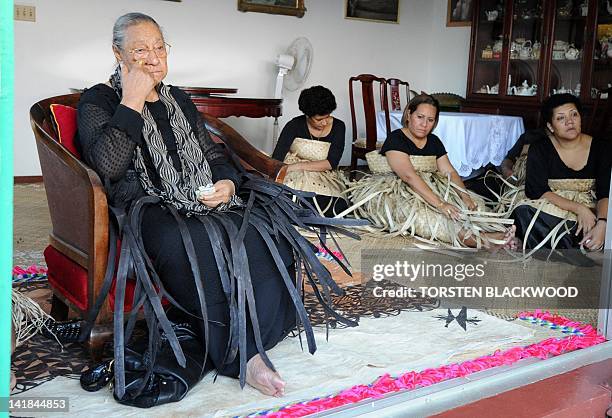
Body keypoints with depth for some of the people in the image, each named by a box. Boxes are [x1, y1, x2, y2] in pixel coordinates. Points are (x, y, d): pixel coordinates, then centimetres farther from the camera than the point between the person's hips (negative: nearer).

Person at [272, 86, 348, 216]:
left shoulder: (338, 127, -3)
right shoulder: (295, 125, -7)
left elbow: (331, 163, -10)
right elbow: (276, 158, -16)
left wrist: (297, 166, -19)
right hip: (294, 175, -1)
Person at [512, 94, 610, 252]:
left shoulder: (600, 149, 0)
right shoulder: (540, 149, -3)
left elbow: (605, 194, -8)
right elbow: (536, 190, -12)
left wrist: (602, 224, -30)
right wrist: (578, 208, -23)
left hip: (590, 211, 1)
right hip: (547, 211, -1)